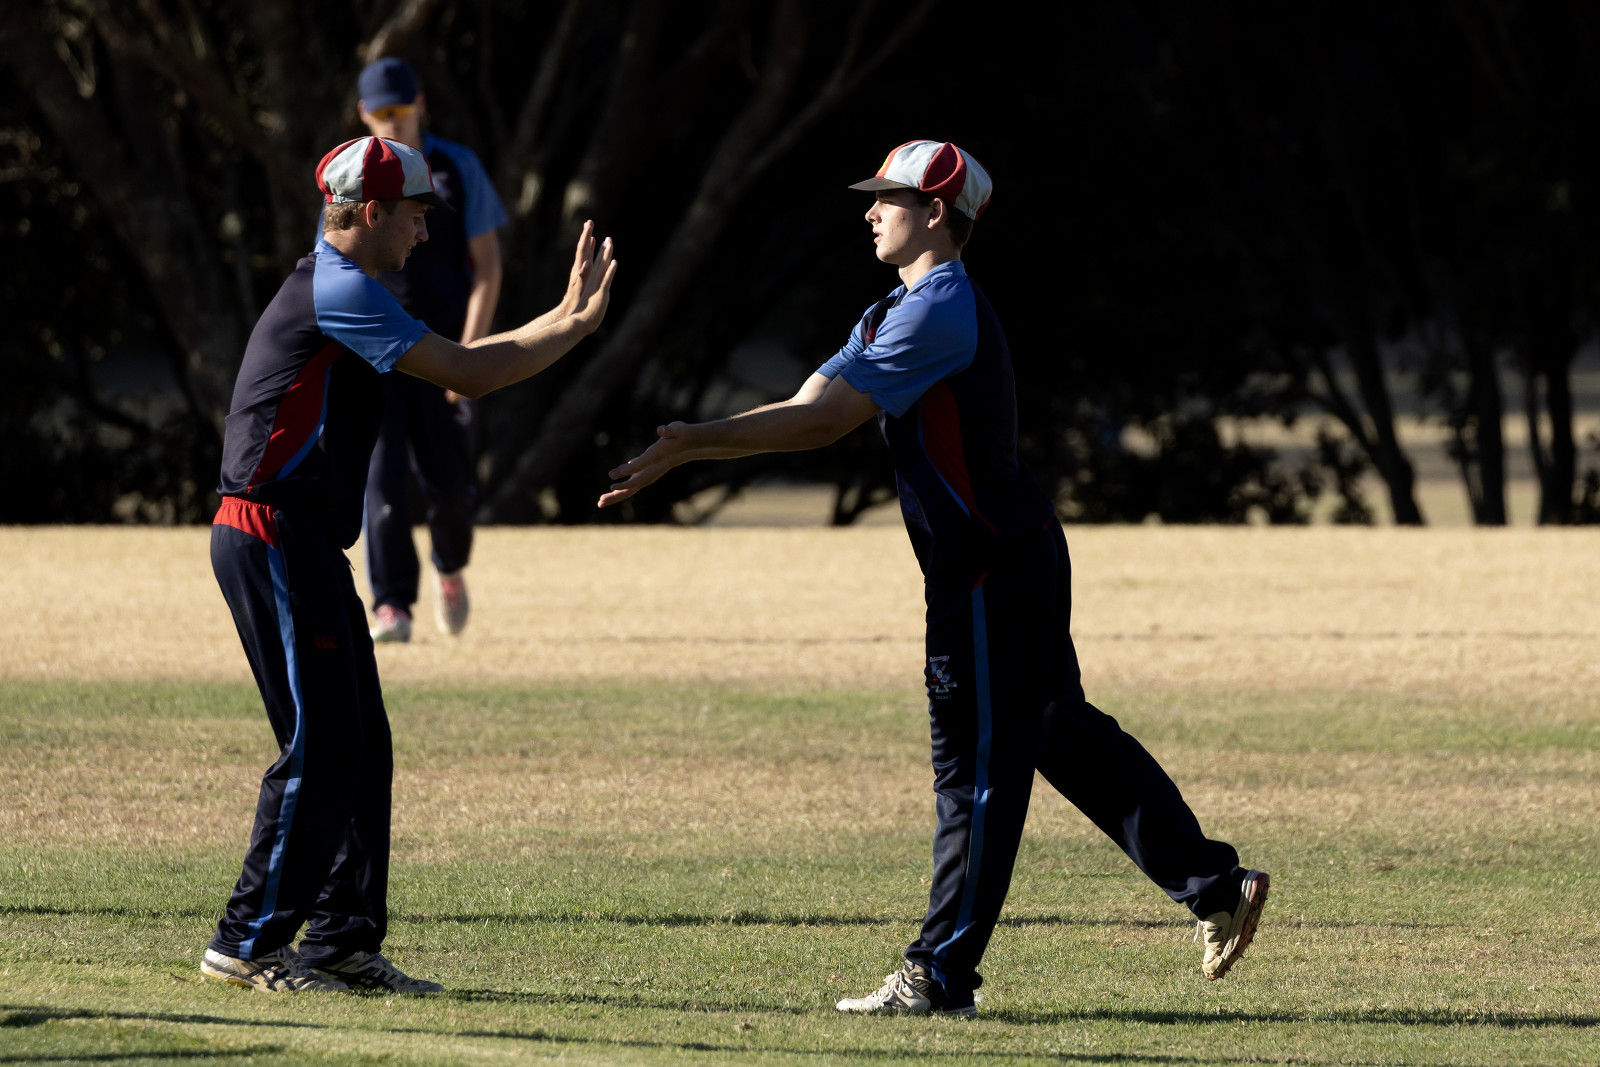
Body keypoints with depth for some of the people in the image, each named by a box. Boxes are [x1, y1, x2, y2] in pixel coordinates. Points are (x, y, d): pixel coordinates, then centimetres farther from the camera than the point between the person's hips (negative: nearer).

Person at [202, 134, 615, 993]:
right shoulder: (339, 289, -13)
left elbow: (460, 367, 22)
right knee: (319, 745, -9)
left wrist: (566, 320, 16)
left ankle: (342, 941, 15)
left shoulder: (341, 292, 20)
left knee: (360, 745, 11)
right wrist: (575, 327, -7)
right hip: (275, 541, -11)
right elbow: (464, 374, -15)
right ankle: (249, 945, -6)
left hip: (304, 545, 11)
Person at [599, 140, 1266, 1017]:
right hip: (1016, 560, 10)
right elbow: (810, 410, 10)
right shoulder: (894, 315, 16)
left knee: (977, 765, -6)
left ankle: (940, 976, -3)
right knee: (1065, 737, 16)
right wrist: (686, 451, -2)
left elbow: (828, 417, -24)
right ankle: (1215, 886, 21)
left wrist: (699, 440, -24)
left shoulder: (941, 309, -17)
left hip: (994, 572, -10)